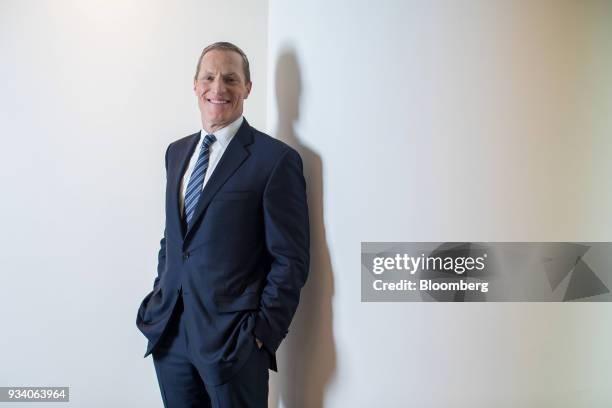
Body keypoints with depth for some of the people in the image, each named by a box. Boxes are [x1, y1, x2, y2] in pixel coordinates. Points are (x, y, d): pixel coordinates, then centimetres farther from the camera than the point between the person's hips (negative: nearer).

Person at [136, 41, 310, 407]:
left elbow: (290, 260, -11)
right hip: (169, 333, 6)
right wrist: (160, 302, 10)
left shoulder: (276, 159, -10)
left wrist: (263, 332, -13)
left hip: (233, 337, -5)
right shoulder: (177, 151, 11)